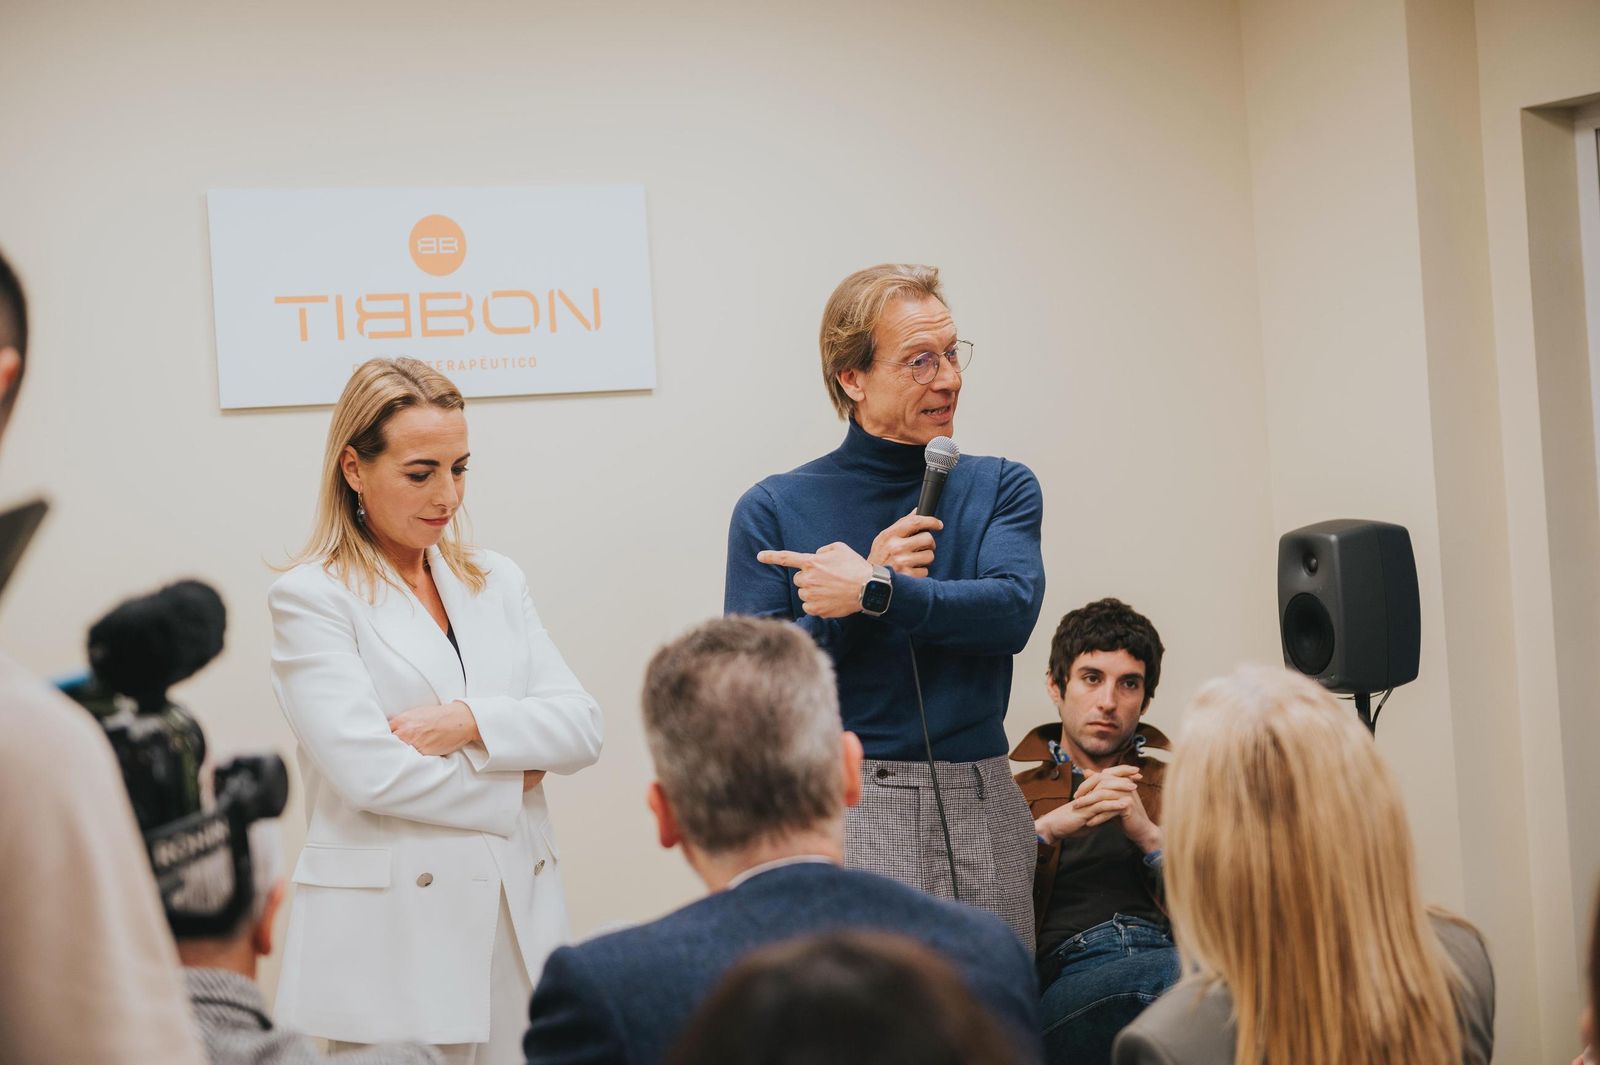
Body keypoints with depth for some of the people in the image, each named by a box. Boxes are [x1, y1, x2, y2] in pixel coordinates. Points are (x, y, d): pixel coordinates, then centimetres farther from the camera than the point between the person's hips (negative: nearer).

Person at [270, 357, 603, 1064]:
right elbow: (370, 771, -14)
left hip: (519, 920, 5)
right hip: (392, 939, -5)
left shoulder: (496, 582, 14)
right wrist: (510, 788, -4)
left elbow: (582, 728, 4)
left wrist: (470, 721, -11)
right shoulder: (310, 599, -3)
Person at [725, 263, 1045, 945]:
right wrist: (877, 578, -12)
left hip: (982, 811, 2)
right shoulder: (774, 510, 3)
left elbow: (1012, 610, -9)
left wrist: (871, 594, -17)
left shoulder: (1001, 489, 9)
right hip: (844, 811, -2)